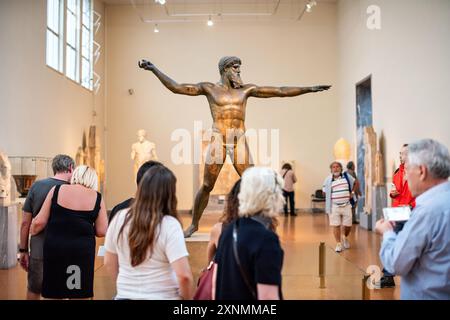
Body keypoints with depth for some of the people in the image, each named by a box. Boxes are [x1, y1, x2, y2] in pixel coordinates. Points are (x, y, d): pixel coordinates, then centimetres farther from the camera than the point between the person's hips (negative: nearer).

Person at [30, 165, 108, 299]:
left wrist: (32, 233, 22)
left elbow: (39, 222, 2)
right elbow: (101, 231, 0)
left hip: (55, 247, 1)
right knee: (80, 294, 10)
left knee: (53, 294, 11)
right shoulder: (97, 197, 1)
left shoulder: (56, 189, 2)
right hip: (83, 250, -1)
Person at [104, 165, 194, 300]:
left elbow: (109, 262, 7)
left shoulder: (120, 218, -4)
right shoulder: (169, 225, -19)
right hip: (162, 297, -4)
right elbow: (183, 275, -24)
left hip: (125, 295, 4)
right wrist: (187, 297, -6)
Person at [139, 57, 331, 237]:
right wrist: (153, 69, -4)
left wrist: (308, 89, 8)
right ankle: (194, 224, 16)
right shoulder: (209, 88, 5)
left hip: (240, 141, 2)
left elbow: (280, 91, 10)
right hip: (218, 140, -2)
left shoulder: (246, 90, 11)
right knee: (207, 186, 1)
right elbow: (176, 87, 2)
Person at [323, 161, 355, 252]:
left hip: (346, 205, 2)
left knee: (348, 225, 5)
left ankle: (345, 238, 35)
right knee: (336, 225, -1)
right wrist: (331, 198, -3)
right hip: (334, 206, -2)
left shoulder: (346, 176, 3)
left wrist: (352, 192, 9)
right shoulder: (328, 179, -2)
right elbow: (324, 192, 4)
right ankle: (338, 244, 11)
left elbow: (355, 182, 18)